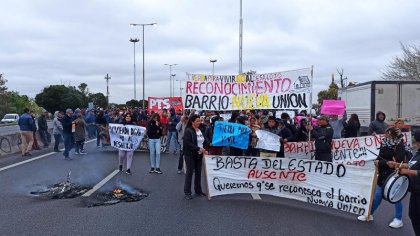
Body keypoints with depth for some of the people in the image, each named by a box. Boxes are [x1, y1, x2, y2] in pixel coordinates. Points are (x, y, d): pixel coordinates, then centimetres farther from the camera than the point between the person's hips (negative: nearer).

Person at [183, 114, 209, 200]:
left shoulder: (200, 131, 10)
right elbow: (187, 143, -21)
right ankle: (187, 192, 8)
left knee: (198, 173, 11)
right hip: (190, 155, -6)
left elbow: (204, 141, 16)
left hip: (199, 155, 6)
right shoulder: (188, 131, -11)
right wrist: (198, 148, -24)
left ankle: (198, 190, 23)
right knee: (190, 172, -1)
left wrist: (204, 149, -2)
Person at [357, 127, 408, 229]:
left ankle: (398, 219, 22)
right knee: (377, 195, 13)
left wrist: (380, 163, -20)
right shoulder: (385, 143, 3)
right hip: (383, 174, 6)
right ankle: (369, 214, 23)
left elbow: (396, 162, -24)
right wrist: (377, 161, -12)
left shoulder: (399, 146, -16)